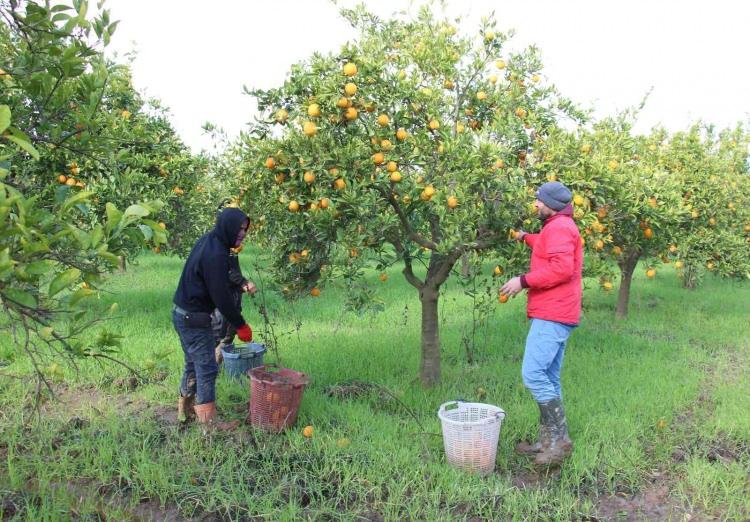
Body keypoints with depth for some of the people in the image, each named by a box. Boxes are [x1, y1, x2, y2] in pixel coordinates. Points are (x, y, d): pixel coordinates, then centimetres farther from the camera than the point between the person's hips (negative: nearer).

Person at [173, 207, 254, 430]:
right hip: (195, 319, -10)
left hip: (183, 313, 10)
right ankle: (208, 422, 7)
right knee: (207, 367, -2)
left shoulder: (207, 242, 7)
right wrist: (240, 325, -12)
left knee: (193, 363, 21)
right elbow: (221, 296, -21)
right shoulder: (215, 255, -24)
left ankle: (185, 409, 34)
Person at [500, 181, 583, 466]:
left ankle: (560, 438, -8)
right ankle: (547, 441, 17)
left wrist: (524, 281, -20)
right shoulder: (559, 227, 22)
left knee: (533, 373, -15)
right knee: (549, 378, 12)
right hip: (554, 314, 11)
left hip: (551, 316, -11)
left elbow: (561, 268, -25)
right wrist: (527, 237, 55)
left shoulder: (559, 227, -12)